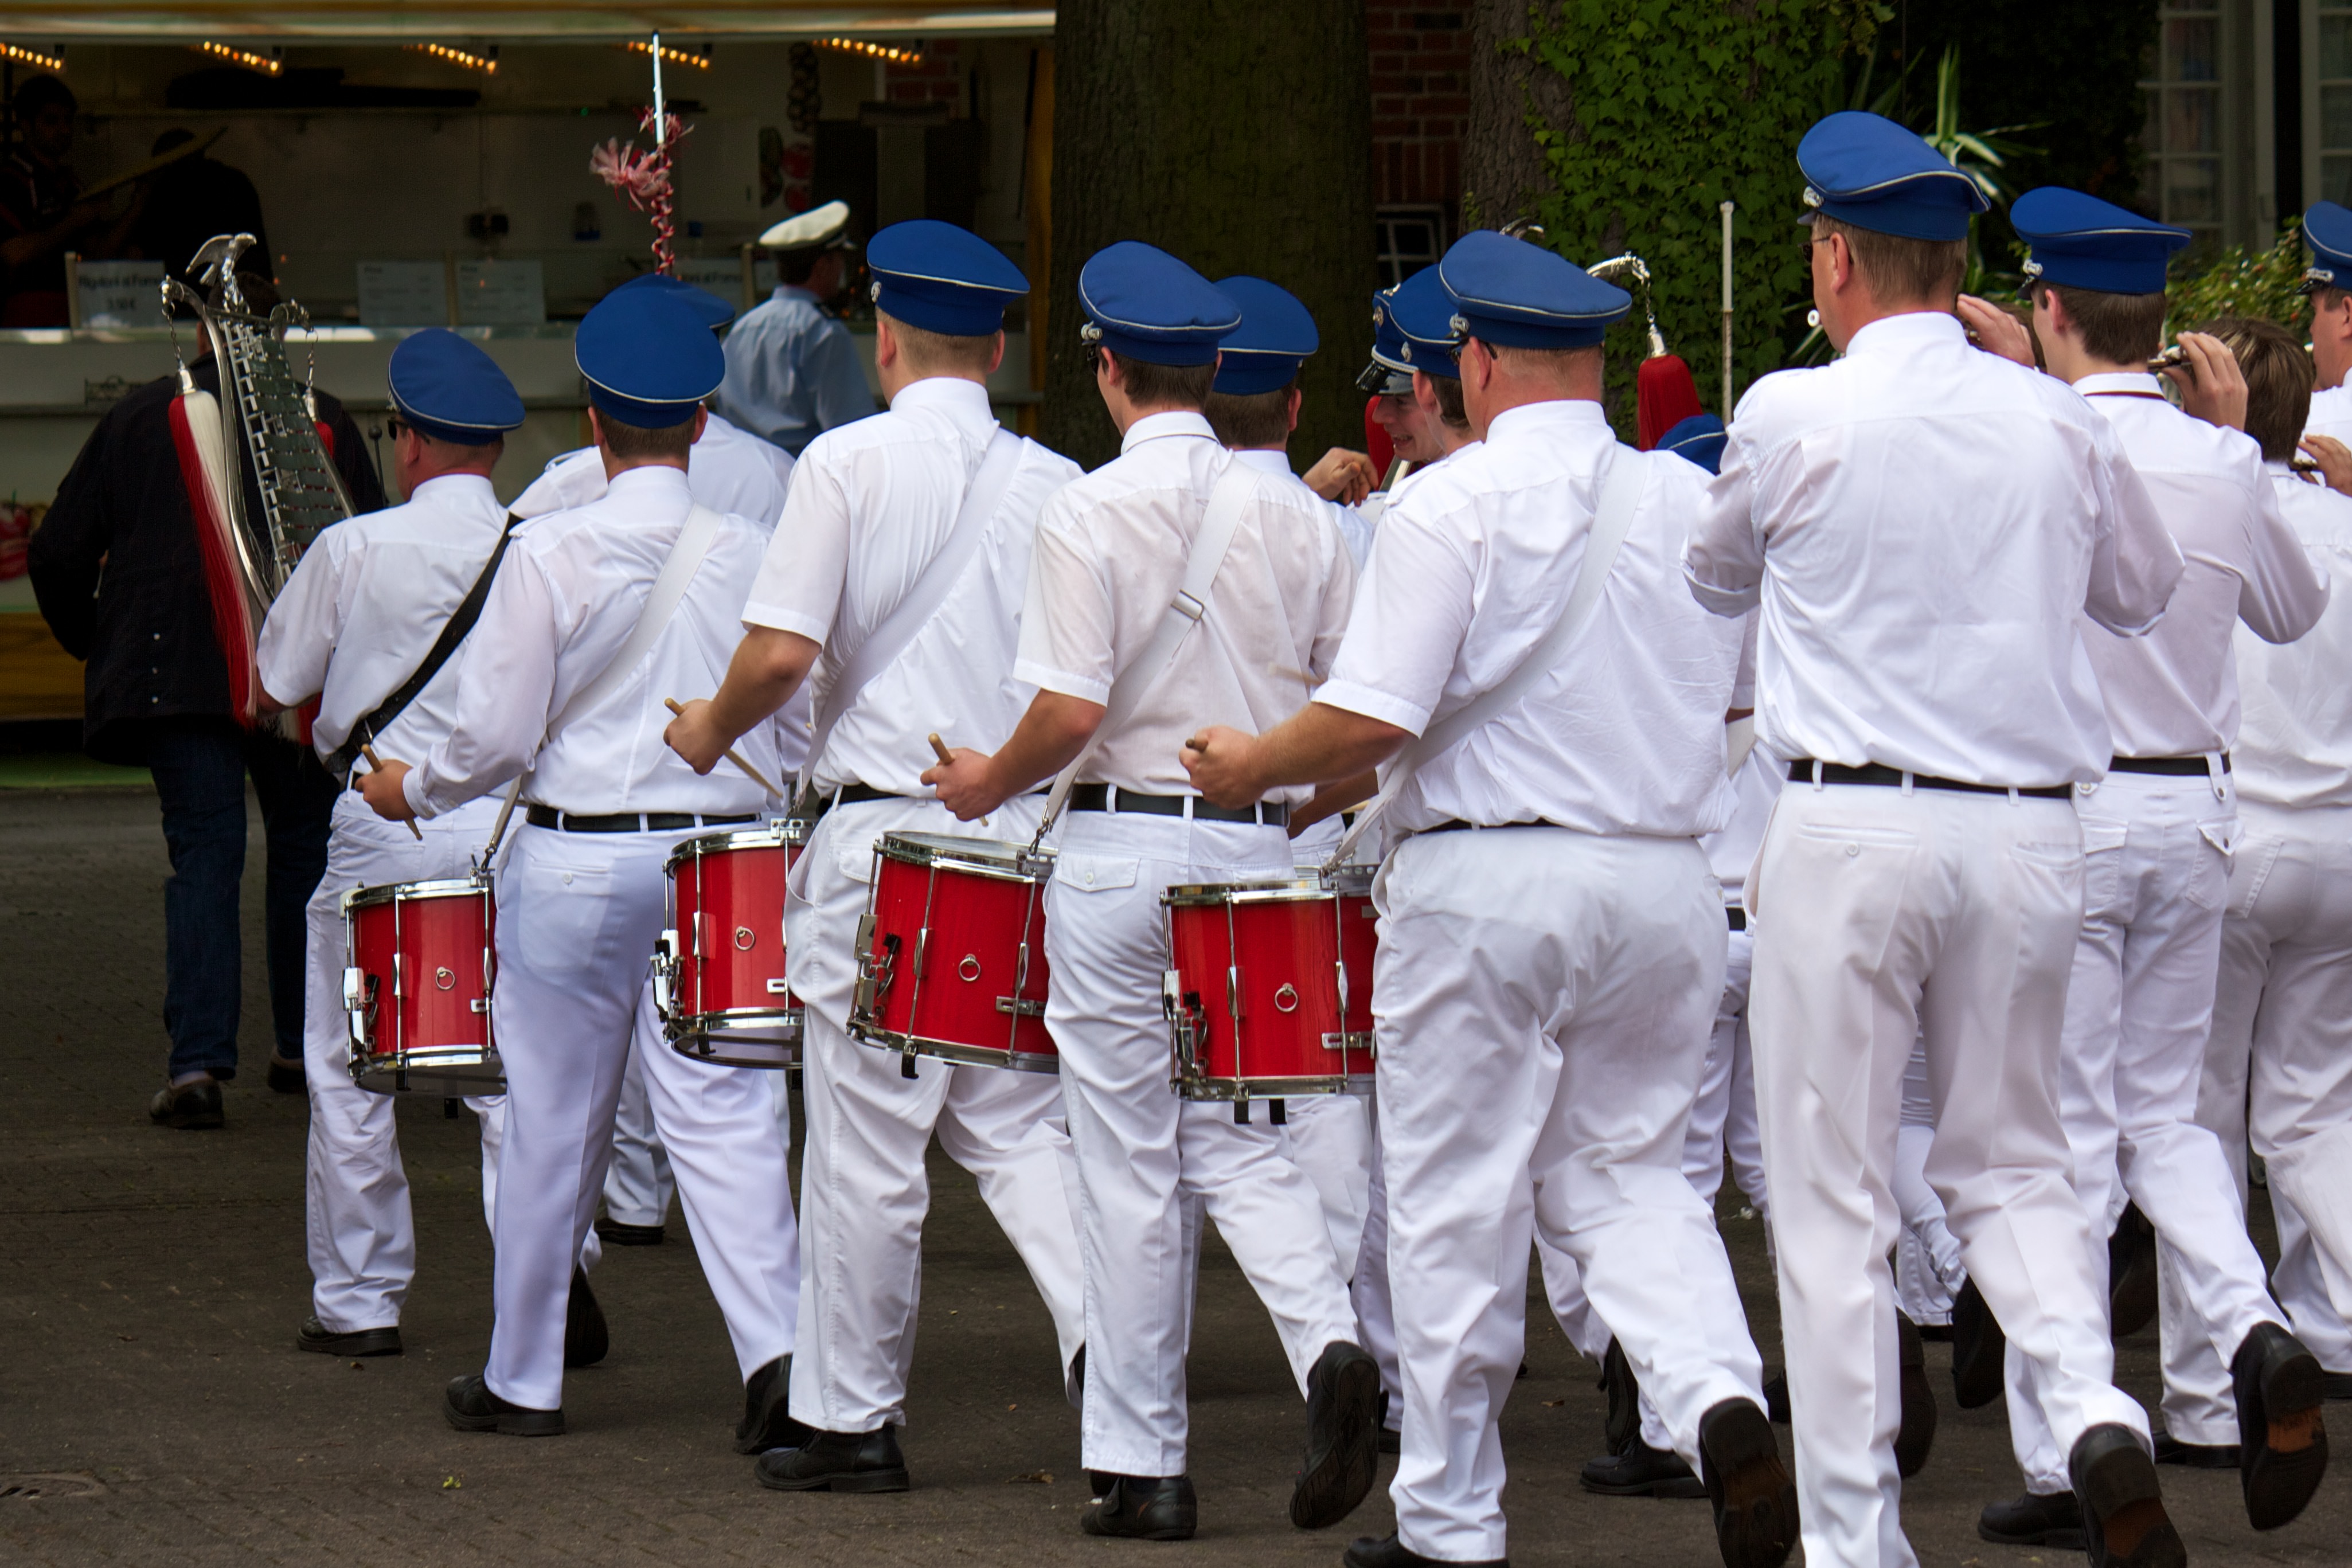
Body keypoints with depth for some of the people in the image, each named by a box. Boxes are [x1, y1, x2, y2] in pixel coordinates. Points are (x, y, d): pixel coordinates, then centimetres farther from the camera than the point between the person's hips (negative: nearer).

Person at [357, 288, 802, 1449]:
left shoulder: (549, 554, -11)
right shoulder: (753, 554, -2)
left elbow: (497, 737, -8)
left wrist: (411, 789, 10)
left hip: (575, 861, -2)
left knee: (552, 1121, 10)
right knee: (723, 1114, 1)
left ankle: (523, 1379, 22)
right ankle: (777, 1348, -18)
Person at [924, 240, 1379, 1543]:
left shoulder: (1088, 514, -10)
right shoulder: (1292, 515, 4)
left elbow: (1070, 713, -15)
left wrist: (992, 782, 4)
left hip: (1123, 841, -4)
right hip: (1257, 852, 4)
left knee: (1130, 1165, 3)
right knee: (1236, 1134, 13)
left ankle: (1142, 1467, 7)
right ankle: (1328, 1346, -13)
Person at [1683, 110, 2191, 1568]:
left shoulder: (1793, 418, -7)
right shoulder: (2054, 422, 2)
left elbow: (1720, 577, 13)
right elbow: (2145, 586, 20)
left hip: (1851, 827, -3)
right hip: (2026, 825, 3)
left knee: (1834, 1193, 4)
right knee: (2013, 1159, 17)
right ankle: (2096, 1406, -8)